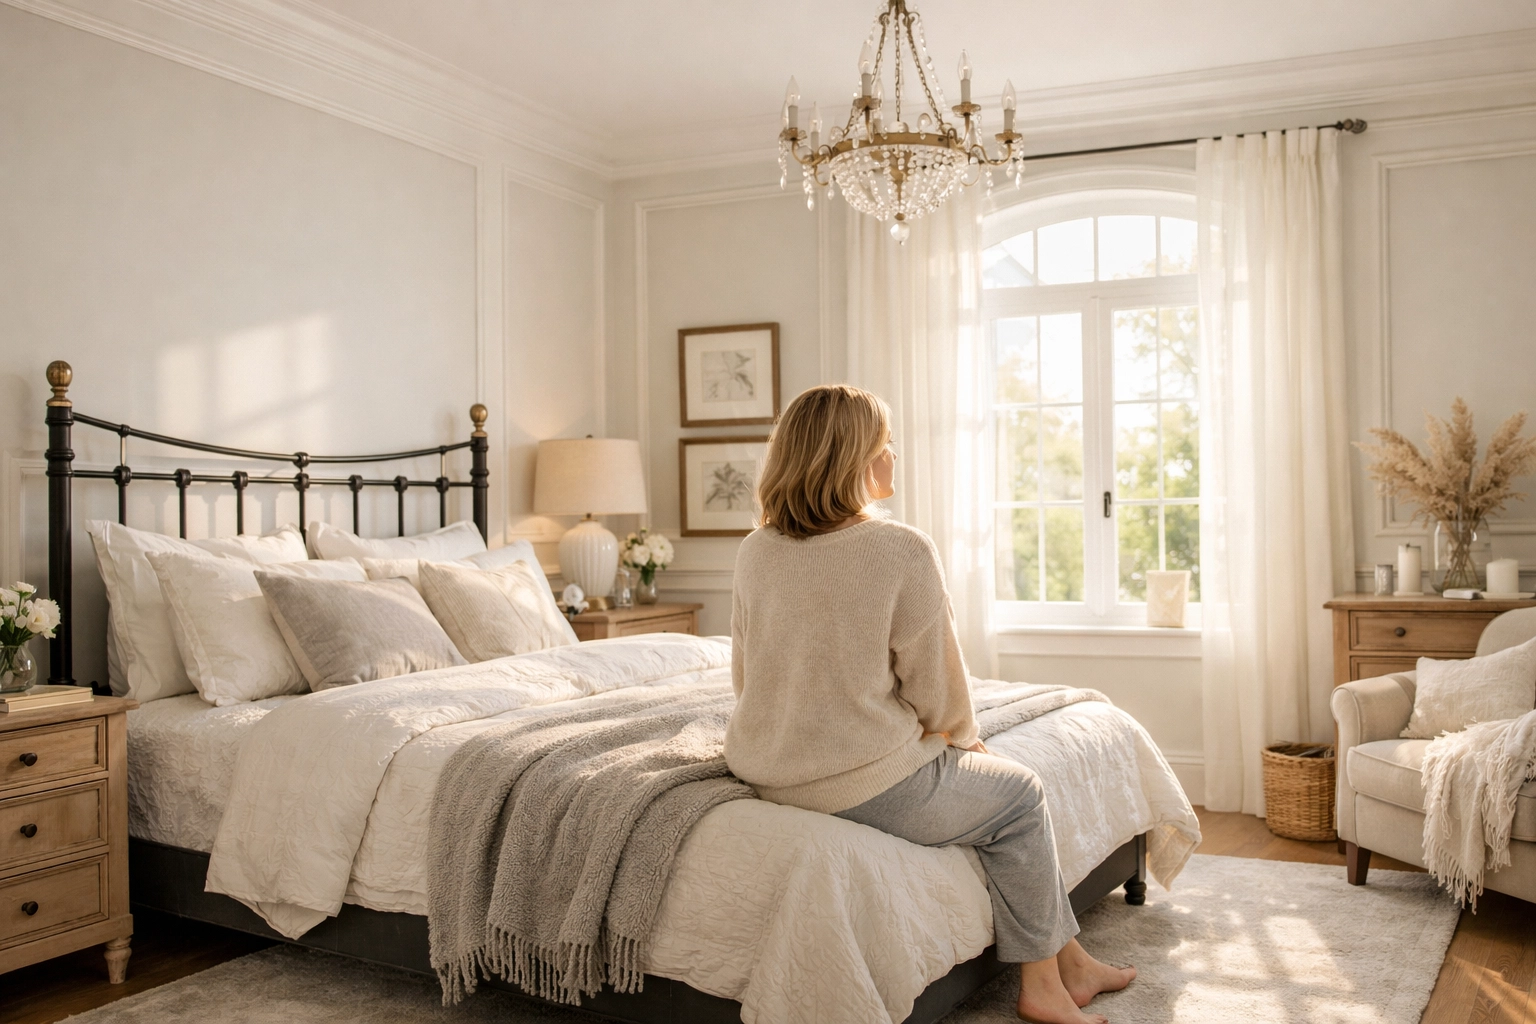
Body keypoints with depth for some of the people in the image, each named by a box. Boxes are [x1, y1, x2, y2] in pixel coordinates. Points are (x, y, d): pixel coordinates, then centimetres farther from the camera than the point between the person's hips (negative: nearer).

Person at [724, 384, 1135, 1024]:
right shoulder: (904, 551, -17)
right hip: (863, 786, -7)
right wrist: (962, 738, 13)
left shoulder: (754, 551, 1)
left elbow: (745, 676, 10)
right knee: (1018, 793, 19)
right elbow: (938, 692, -10)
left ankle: (1065, 961, 33)